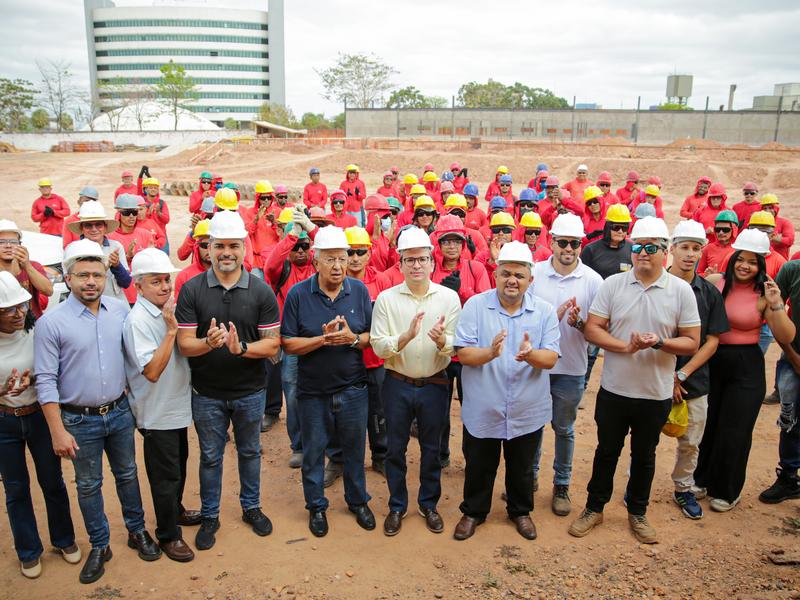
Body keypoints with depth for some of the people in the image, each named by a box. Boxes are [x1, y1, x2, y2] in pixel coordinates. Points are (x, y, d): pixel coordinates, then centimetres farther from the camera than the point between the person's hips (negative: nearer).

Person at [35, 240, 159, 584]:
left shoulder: (121, 309, -4)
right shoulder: (51, 323, -15)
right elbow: (45, 381, -13)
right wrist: (58, 431, -14)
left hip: (119, 412, 3)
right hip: (79, 420, -3)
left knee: (127, 475, 18)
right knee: (88, 486, 13)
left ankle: (137, 532, 37)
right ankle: (99, 546, 31)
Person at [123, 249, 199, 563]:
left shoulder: (167, 311, 2)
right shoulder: (138, 320, -23)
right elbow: (153, 371, -29)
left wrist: (174, 324, -2)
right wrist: (171, 330, -30)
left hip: (177, 405, 8)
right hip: (157, 413, -8)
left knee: (179, 465, 25)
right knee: (166, 475, 6)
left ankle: (175, 511, 46)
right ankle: (168, 535, 22)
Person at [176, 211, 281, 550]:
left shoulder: (261, 291, -9)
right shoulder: (191, 290, -9)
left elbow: (272, 345, -11)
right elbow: (184, 344, -13)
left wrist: (242, 347, -29)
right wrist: (209, 343, -34)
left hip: (250, 392, 1)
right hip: (207, 394, 0)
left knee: (249, 452, 19)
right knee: (210, 456, 16)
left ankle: (251, 507, 40)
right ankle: (210, 516, 35)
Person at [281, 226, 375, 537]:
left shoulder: (359, 290, -3)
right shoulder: (298, 294, -10)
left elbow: (373, 336, 0)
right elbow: (288, 343, -10)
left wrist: (353, 338, -21)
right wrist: (323, 339, -23)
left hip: (353, 388, 2)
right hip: (313, 390, -1)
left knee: (354, 448, 16)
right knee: (313, 451, 14)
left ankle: (358, 501, 37)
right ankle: (316, 506, 34)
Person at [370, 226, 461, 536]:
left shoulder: (449, 297, -5)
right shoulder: (386, 298, -6)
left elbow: (455, 347, -9)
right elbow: (378, 347, -11)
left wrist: (441, 340, -31)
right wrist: (406, 336, -28)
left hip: (434, 385, 0)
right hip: (397, 384, 0)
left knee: (431, 448, 15)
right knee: (395, 448, 13)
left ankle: (429, 504, 36)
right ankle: (397, 506, 33)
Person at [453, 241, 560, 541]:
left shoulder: (545, 311, -4)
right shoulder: (475, 305, -9)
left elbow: (551, 358, -11)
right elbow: (463, 354, -15)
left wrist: (530, 355, -33)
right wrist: (490, 353, -35)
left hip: (527, 412, 1)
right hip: (482, 410, -1)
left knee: (522, 469, 21)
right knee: (478, 468, 16)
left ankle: (520, 511, 46)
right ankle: (473, 511, 41)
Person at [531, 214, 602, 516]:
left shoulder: (593, 280, -5)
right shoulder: (534, 273, -3)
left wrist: (578, 323, -24)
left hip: (571, 368, -1)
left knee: (563, 429, 13)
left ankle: (562, 485, 29)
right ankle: (530, 475, 34)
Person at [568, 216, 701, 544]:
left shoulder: (681, 291, -6)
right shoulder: (612, 284, -5)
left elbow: (691, 343, -4)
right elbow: (591, 329, -7)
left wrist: (659, 342, -23)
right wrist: (626, 347, -21)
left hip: (656, 394, 0)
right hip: (613, 390, 0)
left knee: (644, 456, 17)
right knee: (606, 452, 15)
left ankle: (637, 513, 37)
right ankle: (594, 508, 33)